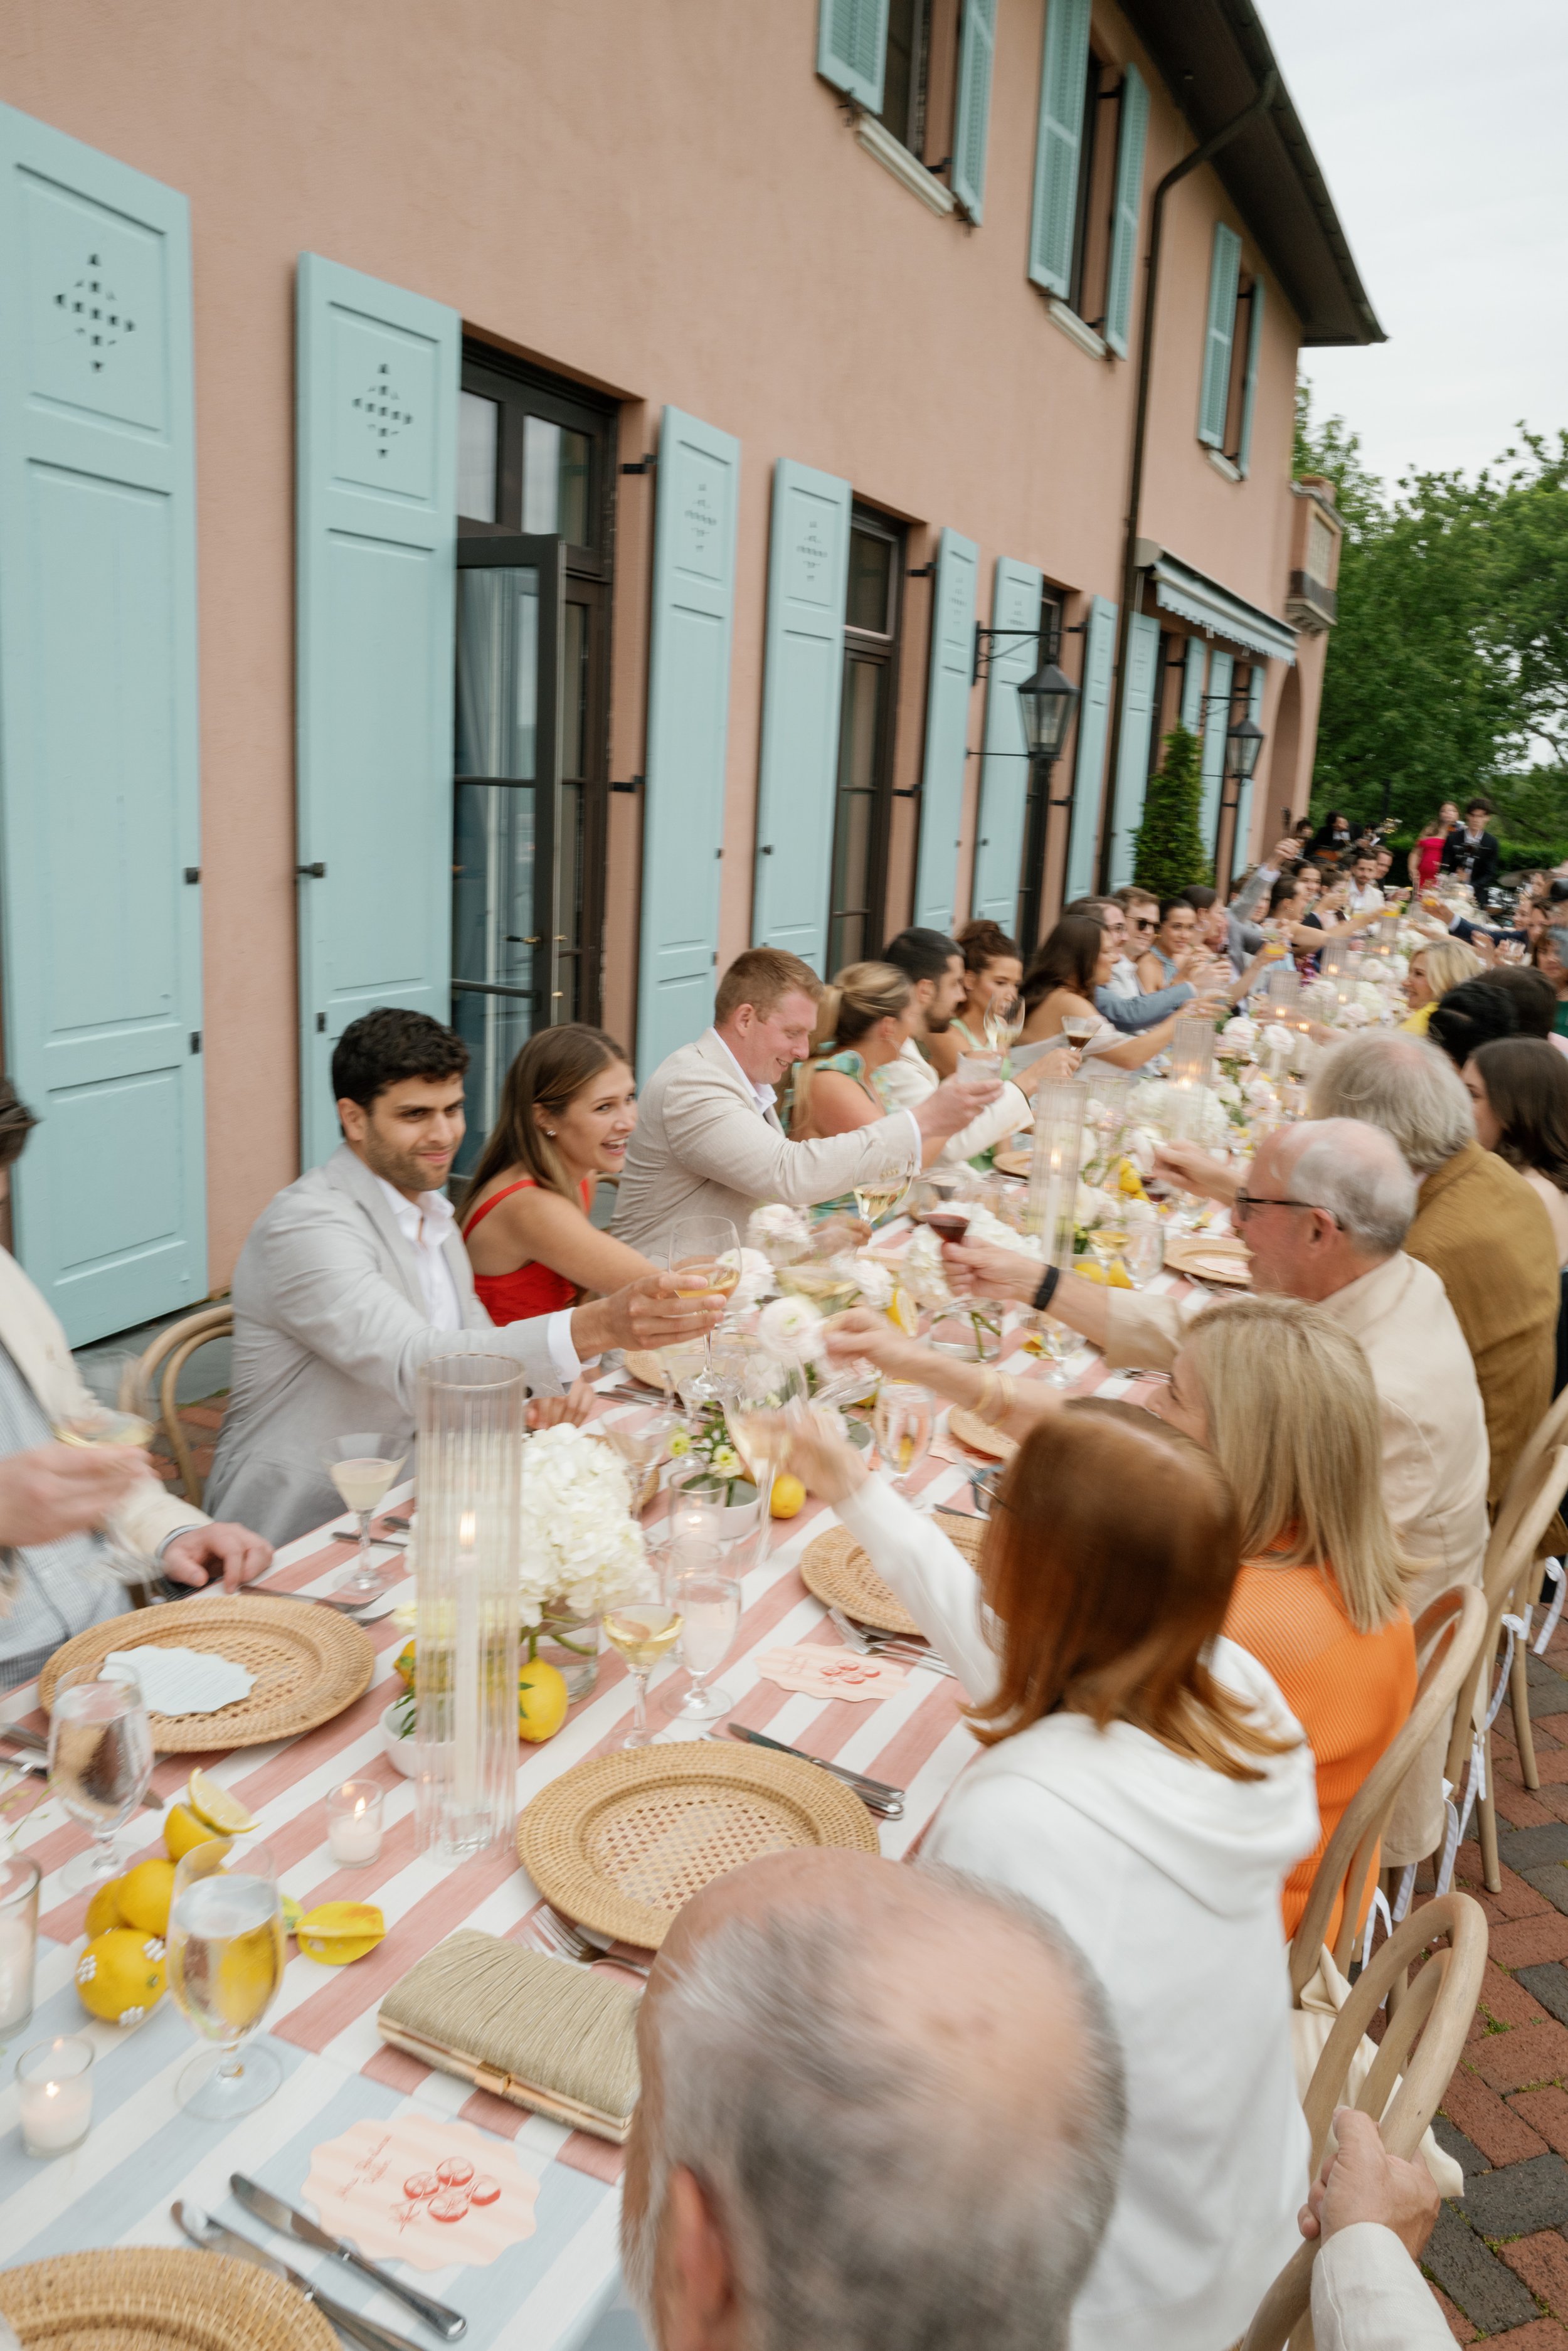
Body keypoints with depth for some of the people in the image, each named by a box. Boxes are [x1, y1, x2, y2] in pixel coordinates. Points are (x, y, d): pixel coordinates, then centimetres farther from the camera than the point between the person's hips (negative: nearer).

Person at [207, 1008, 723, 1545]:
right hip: (300, 1534, -8)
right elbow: (412, 1365, -32)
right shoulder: (306, 1224, -18)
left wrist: (540, 1388, -8)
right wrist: (598, 1326, -43)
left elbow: (472, 1340, 17)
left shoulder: (431, 1214, 12)